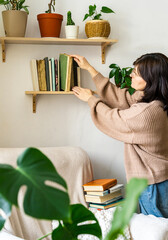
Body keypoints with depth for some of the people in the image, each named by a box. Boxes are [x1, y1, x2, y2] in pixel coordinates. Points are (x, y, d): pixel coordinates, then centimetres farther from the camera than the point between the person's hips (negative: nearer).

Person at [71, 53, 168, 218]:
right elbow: (120, 98, 11)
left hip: (153, 185, -9)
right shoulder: (147, 99, 2)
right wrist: (89, 68, 16)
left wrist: (90, 98, 8)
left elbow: (112, 119, -11)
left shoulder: (147, 112, -27)